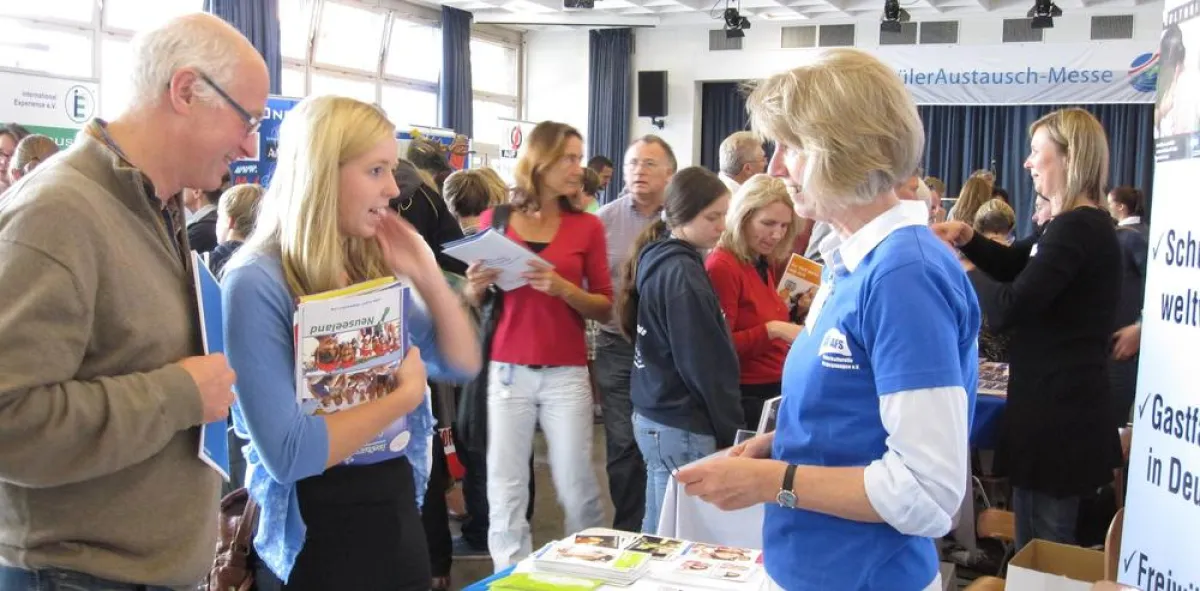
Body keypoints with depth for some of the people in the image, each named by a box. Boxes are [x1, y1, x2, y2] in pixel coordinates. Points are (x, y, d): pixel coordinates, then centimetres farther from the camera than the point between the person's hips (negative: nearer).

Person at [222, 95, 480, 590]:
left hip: (398, 515, 7)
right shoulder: (258, 284, -18)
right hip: (317, 542, -7)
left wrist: (427, 276, -4)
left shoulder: (373, 270, 4)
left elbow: (463, 364, 9)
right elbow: (288, 453, -26)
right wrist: (404, 395, -16)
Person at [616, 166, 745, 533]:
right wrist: (729, 432, -9)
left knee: (660, 535, 17)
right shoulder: (681, 273, -17)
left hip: (655, 415, 9)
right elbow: (703, 365, -18)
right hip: (682, 428, -9)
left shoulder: (657, 259, 10)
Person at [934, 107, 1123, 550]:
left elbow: (1009, 307, -25)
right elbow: (1014, 266, 22)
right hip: (1065, 403, 10)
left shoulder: (1075, 229, -20)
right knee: (1049, 543, 20)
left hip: (1056, 409, -10)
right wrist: (968, 238, 5)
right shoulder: (1086, 225, 14)